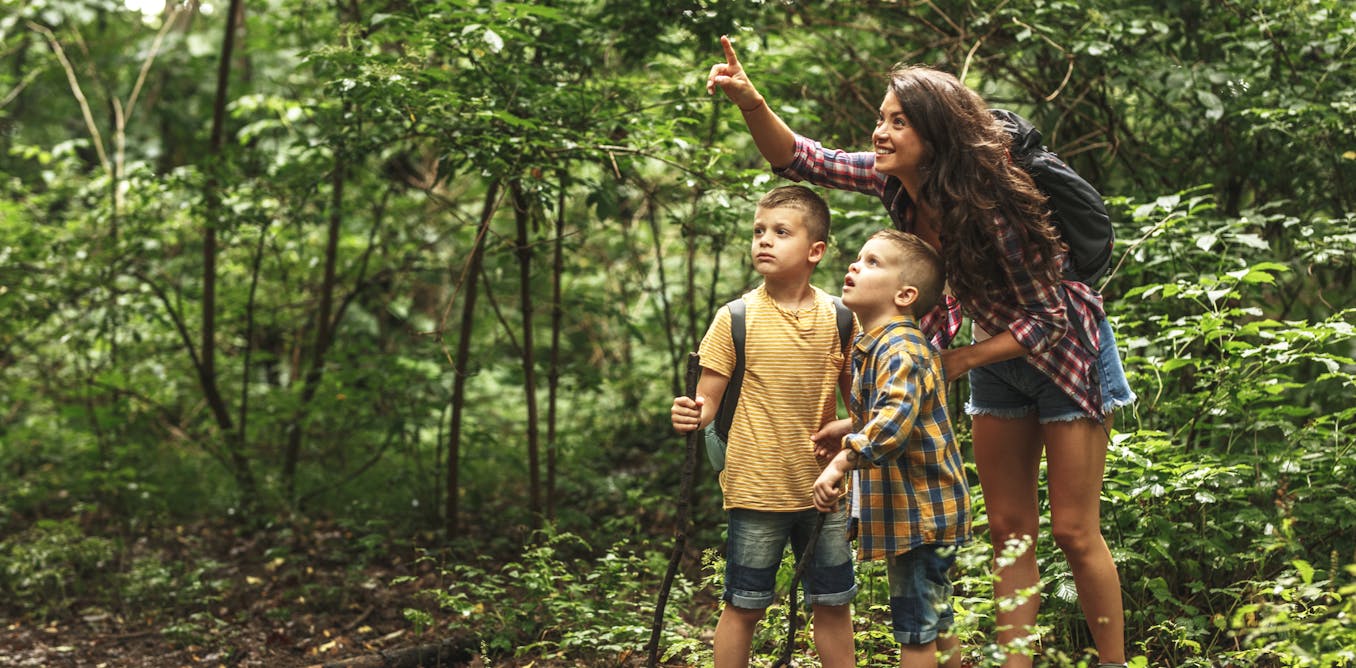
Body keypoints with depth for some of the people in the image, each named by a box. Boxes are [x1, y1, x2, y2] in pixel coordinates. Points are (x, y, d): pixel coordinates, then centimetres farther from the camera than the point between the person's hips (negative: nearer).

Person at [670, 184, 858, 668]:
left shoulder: (838, 318, -1)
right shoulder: (736, 319, -8)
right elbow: (708, 400, -6)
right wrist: (691, 416, -28)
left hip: (824, 486, 2)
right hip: (757, 488, -2)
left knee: (833, 605, 12)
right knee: (744, 607, 7)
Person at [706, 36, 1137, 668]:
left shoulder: (990, 210, -33)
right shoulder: (894, 181, -15)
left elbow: (1048, 317, -25)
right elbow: (800, 158, -9)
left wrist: (959, 360, -27)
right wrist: (750, 102, -26)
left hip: (1062, 351, -7)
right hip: (997, 354, 7)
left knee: (1074, 532, -2)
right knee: (1009, 530, 8)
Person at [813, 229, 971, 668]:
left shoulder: (901, 349, -21)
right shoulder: (868, 348, 11)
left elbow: (895, 418, -38)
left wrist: (843, 461, -33)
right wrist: (851, 431, 12)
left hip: (921, 514, -10)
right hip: (911, 512, 10)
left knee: (915, 630, -1)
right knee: (936, 623, 19)